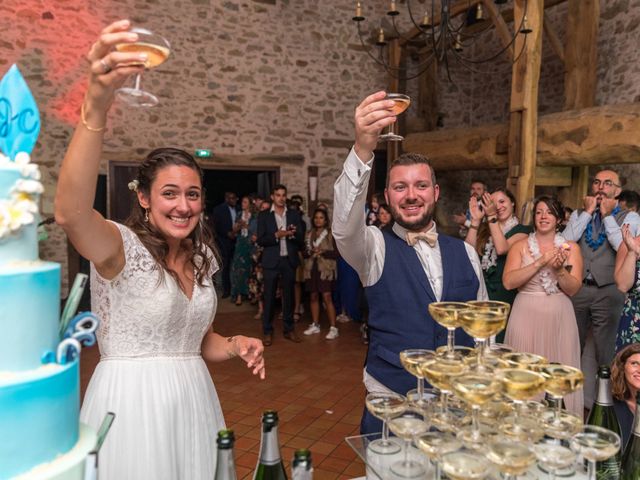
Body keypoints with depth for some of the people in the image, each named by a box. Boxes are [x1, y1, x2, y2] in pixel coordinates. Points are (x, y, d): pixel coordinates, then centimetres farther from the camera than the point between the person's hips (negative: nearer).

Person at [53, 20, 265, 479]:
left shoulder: (200, 258, 5)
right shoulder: (121, 247, -13)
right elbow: (70, 213, -38)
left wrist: (236, 345, -5)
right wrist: (96, 107, -49)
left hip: (193, 402, 6)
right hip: (130, 403, -6)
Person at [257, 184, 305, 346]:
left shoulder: (294, 214, 7)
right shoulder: (264, 215, 1)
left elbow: (301, 240, 4)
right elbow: (260, 240, -5)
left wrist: (293, 234, -16)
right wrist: (276, 235, -18)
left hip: (289, 260, 2)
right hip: (271, 261, -2)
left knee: (289, 296, 10)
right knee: (269, 296, 3)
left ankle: (289, 329, 21)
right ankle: (267, 331, 13)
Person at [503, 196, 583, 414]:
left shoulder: (571, 248, 6)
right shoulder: (520, 246, 3)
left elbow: (573, 289, 0)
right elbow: (508, 282, -11)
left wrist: (559, 269, -18)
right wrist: (541, 262, -16)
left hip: (559, 317, 1)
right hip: (526, 316, -1)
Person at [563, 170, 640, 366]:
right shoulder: (578, 214, 11)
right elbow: (565, 241, -6)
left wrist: (607, 216, -9)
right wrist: (588, 213, -5)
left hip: (608, 290, -2)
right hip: (577, 287, 2)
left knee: (605, 350, 6)